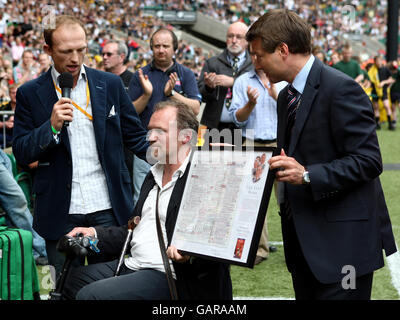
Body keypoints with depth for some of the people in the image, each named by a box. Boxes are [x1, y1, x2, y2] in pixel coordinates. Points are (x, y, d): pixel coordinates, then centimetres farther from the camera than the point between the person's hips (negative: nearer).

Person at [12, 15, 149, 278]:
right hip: (61, 214, -1)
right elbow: (21, 153, 0)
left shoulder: (111, 85, 6)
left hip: (109, 208, 1)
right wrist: (52, 126, -16)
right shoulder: (30, 94, 2)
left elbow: (136, 137, 10)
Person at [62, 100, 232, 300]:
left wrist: (190, 255, -36)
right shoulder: (153, 175, 20)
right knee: (69, 279, 8)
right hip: (131, 265, 9)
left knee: (90, 295, -22)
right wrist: (95, 234, 12)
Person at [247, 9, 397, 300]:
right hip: (303, 239, 9)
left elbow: (368, 160, -19)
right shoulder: (287, 96, 15)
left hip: (341, 240, -9)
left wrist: (307, 176, -26)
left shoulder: (340, 88, -15)